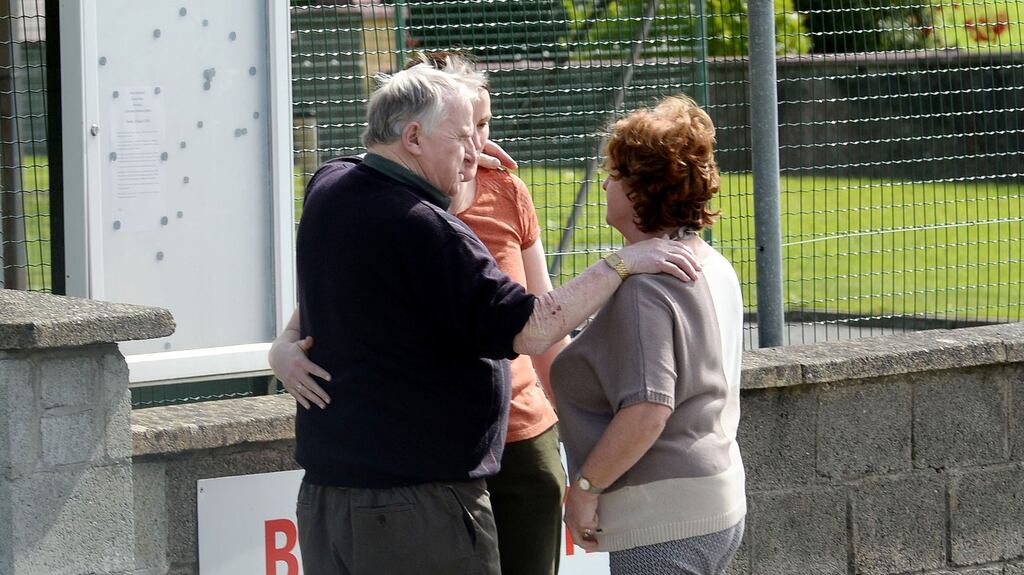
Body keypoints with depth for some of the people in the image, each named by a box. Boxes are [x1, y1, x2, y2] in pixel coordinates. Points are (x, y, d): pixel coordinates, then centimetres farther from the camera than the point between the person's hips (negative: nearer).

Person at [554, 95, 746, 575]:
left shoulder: (643, 288, -19)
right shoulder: (714, 267, 12)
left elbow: (648, 409, -27)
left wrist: (585, 485, -18)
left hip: (664, 519, -10)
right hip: (719, 502, 10)